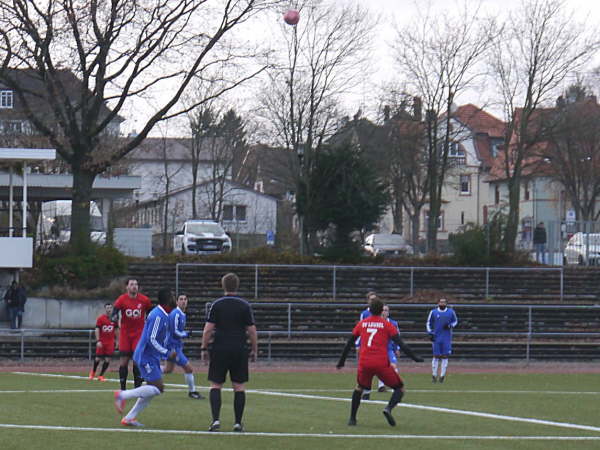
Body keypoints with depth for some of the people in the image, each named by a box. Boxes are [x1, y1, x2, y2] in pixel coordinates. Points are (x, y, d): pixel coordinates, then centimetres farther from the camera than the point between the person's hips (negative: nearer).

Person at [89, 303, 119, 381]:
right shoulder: (100, 318, -5)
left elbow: (116, 330, 13)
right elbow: (97, 330, -7)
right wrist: (98, 341, -15)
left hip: (110, 342, 2)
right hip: (101, 342, -2)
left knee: (107, 359, -4)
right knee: (98, 358, 4)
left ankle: (101, 375, 6)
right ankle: (93, 372, 30)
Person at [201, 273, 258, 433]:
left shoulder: (217, 305, 0)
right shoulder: (245, 306, 2)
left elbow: (208, 329, -4)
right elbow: (251, 330, 1)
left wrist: (204, 348, 4)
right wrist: (254, 350, 11)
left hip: (219, 349, -1)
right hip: (239, 350, 1)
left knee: (215, 385, 5)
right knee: (239, 386, 6)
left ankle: (216, 419, -8)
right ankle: (238, 423, 4)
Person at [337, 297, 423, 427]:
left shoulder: (361, 324, 14)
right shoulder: (387, 325, 6)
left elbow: (349, 344, 19)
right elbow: (400, 343, -2)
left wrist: (341, 361, 29)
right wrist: (414, 358, 1)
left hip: (364, 363, 3)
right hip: (382, 363, -3)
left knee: (359, 387, 29)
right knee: (400, 389, 10)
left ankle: (352, 418, 25)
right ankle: (389, 408, -17)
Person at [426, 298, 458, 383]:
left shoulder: (451, 312, 4)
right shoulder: (433, 312, 2)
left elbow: (455, 321, 15)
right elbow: (429, 323, 11)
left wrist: (450, 325, -6)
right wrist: (430, 333, -1)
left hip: (447, 338, 1)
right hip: (436, 337, -1)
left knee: (445, 356, -1)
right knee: (436, 356, -1)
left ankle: (442, 376, 5)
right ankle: (434, 375, 8)